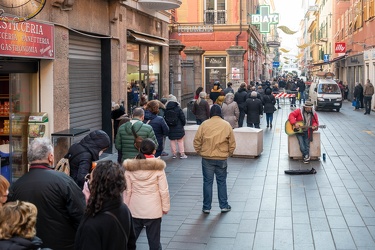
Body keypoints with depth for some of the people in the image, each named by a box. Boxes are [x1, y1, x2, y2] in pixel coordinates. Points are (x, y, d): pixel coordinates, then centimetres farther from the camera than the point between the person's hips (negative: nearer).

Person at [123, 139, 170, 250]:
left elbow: (127, 191, -1)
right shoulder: (158, 167, -9)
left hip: (134, 210, 2)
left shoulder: (130, 168, -4)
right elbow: (164, 190, -8)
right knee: (154, 240, 8)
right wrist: (165, 207, 4)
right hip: (153, 211, -2)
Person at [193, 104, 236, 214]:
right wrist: (229, 153, 15)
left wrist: (199, 152, 10)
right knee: (222, 182, 12)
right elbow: (232, 143, 0)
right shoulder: (226, 125, -3)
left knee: (207, 182, 7)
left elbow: (196, 141, -4)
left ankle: (206, 207, 12)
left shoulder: (204, 124, -5)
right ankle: (224, 206, 19)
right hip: (222, 158, 1)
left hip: (207, 158, 0)